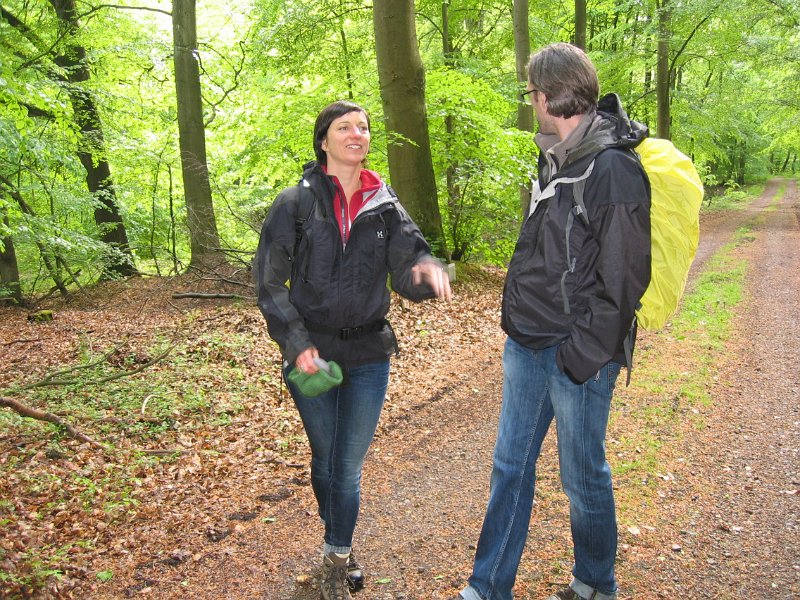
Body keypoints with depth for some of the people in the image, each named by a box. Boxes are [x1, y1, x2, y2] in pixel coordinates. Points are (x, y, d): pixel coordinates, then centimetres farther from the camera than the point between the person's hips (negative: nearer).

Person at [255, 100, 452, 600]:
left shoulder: (385, 206, 1)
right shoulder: (295, 204, -5)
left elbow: (407, 273, -6)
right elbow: (270, 284, -5)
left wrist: (426, 269, -29)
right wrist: (296, 344, -14)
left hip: (369, 357, 1)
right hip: (312, 357, -1)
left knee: (349, 468, 8)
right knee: (325, 462, 16)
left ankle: (336, 560, 29)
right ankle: (341, 548, 40)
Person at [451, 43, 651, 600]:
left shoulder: (614, 170, -17)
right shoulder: (554, 160, 10)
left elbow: (623, 280, -18)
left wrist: (582, 354, -17)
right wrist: (519, 320, 13)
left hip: (577, 358, -8)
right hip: (526, 346, 8)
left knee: (583, 477, 11)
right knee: (510, 468, 15)